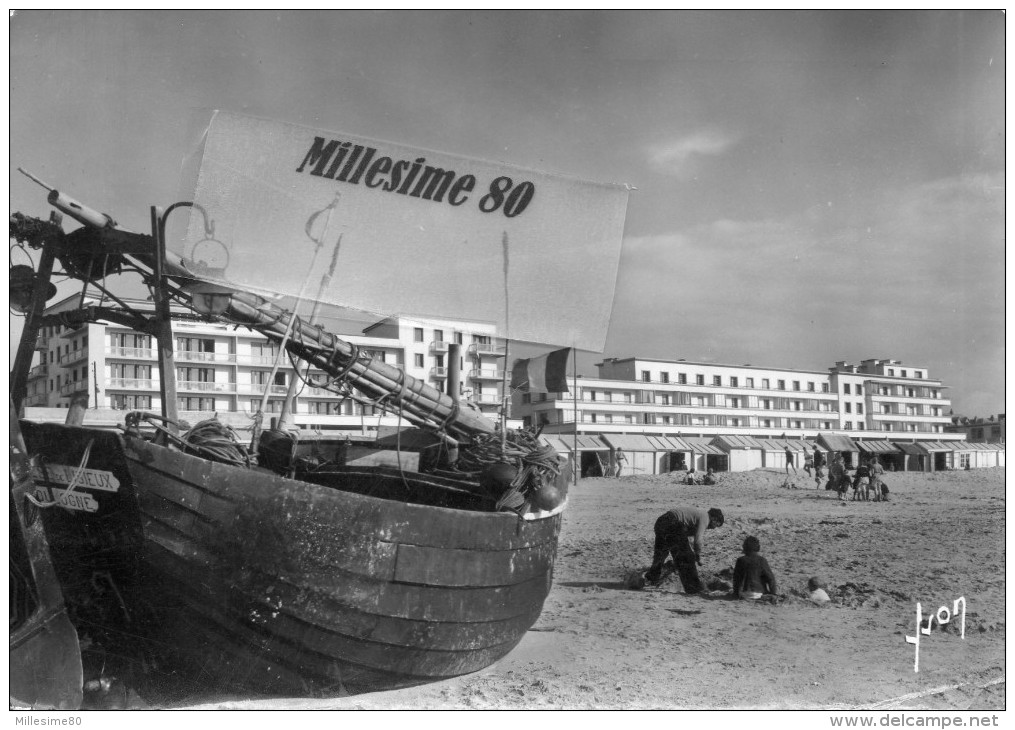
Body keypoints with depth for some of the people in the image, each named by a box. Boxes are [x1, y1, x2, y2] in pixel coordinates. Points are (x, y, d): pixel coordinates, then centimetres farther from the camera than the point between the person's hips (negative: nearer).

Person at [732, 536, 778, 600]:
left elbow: (736, 578, 0)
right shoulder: (762, 561, -13)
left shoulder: (740, 560, -9)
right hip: (758, 594, -2)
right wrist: (773, 594, 3)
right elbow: (770, 578, -10)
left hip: (744, 594, 2)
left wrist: (735, 593, 13)